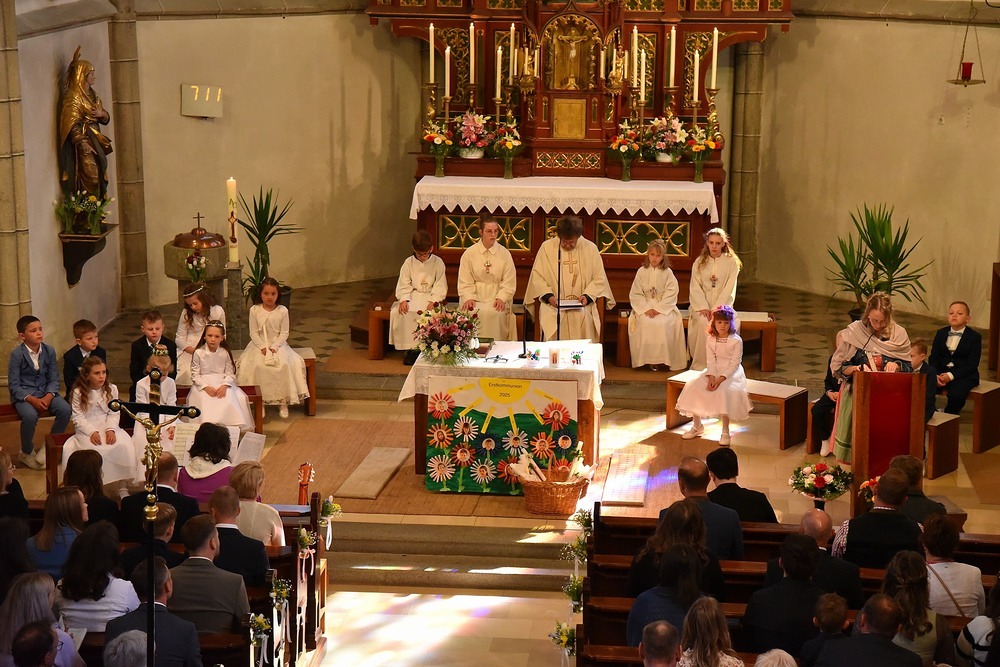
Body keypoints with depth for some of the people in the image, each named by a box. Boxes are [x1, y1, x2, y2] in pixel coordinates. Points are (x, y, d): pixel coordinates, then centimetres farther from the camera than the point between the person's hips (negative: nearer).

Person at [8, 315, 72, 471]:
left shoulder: (49, 350, -1)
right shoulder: (17, 354, -13)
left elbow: (54, 379, 2)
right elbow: (13, 385, -12)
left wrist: (48, 397, -17)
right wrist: (32, 400, -24)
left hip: (46, 393, 4)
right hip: (23, 394, -4)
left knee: (65, 410, -22)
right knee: (30, 416, -34)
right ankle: (27, 453, -5)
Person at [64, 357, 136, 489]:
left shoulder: (112, 389, 5)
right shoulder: (78, 393, -3)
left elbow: (114, 413, 1)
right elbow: (78, 418, -7)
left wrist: (110, 429, -17)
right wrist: (91, 432, -22)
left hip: (108, 426, 2)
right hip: (87, 429, -2)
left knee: (124, 445, -25)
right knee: (95, 449, -35)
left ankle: (122, 485, -16)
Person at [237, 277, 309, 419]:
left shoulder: (283, 311, -1)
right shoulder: (255, 310, -1)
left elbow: (284, 333, -1)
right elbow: (253, 332, -1)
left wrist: (274, 347, -15)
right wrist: (262, 347, -15)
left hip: (278, 345, 0)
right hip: (259, 345, 0)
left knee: (284, 365, -27)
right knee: (257, 365, -28)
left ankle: (283, 402, -17)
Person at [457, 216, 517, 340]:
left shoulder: (505, 254, 7)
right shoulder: (469, 253, 6)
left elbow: (509, 283, 3)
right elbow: (465, 282, 3)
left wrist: (501, 298, -13)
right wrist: (468, 298, -14)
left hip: (497, 297, 0)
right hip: (475, 296, 0)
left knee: (495, 313, -30)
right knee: (474, 313, -30)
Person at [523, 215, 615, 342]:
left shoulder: (590, 248, 6)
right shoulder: (547, 247, 4)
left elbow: (599, 278, 8)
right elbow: (537, 277, 5)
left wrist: (587, 295, -9)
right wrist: (548, 296, -10)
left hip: (583, 309, 1)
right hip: (553, 307, 0)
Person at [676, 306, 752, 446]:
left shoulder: (736, 341, -11)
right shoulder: (710, 340, 2)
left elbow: (735, 364, -14)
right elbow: (711, 361, -1)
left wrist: (720, 379, -24)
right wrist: (711, 378, -19)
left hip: (731, 373, -5)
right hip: (714, 371, 5)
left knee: (723, 391, -34)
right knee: (692, 387, -14)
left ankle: (725, 432, -26)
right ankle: (697, 425, 1)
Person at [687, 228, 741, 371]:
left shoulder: (732, 263, 2)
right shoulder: (699, 262, 8)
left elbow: (729, 289, -4)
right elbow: (695, 288, 2)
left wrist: (716, 309, -16)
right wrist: (703, 308, -14)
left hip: (722, 305, -1)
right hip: (702, 304, 1)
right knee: (703, 322, -29)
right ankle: (699, 366, -26)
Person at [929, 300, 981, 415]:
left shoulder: (974, 337, -2)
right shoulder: (941, 333, 12)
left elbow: (972, 364, -9)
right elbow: (933, 357, 8)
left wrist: (951, 376, -20)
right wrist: (936, 375, -13)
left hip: (963, 375, -4)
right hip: (941, 372, 4)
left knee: (956, 395, -34)